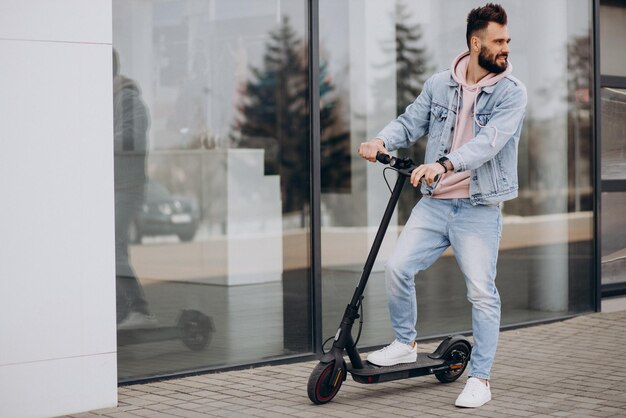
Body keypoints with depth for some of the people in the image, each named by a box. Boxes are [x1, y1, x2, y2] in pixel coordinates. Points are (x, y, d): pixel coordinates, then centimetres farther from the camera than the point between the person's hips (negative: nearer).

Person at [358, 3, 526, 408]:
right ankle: (405, 344, 20)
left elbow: (489, 141, -22)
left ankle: (480, 379, 8)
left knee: (482, 292, -4)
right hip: (433, 203, 4)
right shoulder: (440, 84, 5)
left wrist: (445, 164, -37)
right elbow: (411, 122, 8)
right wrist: (382, 141, -15)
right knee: (398, 268, -5)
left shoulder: (511, 92, -8)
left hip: (479, 210, -3)